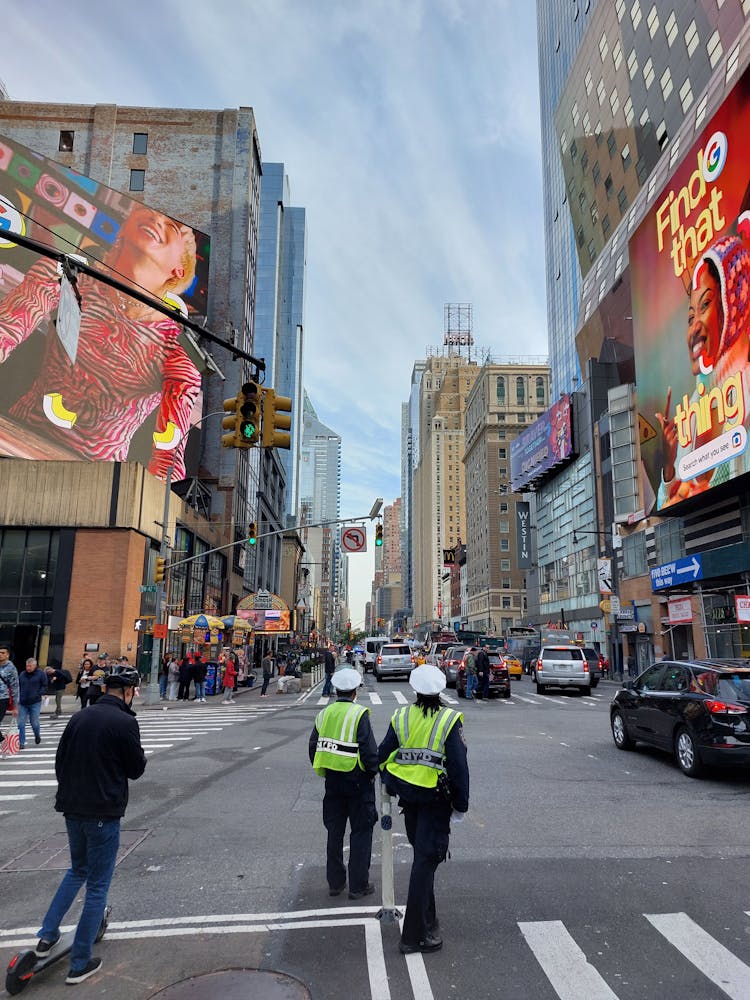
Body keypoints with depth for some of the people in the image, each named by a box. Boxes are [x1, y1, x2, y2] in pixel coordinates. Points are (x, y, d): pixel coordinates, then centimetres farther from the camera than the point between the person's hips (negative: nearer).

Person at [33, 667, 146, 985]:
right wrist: (138, 753, 9)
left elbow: (60, 761, 10)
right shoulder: (125, 722, -19)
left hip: (72, 810, 6)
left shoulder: (79, 718, 2)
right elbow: (136, 769, -10)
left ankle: (48, 935, 25)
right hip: (103, 815, -6)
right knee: (98, 885, 8)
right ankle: (80, 963, 16)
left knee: (77, 870, 29)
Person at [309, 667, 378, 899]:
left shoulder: (324, 714, 2)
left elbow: (313, 747, 6)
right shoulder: (359, 714, -15)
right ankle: (358, 885, 14)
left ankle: (335, 882, 25)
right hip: (357, 780, -5)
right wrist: (374, 770, -1)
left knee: (334, 832, 16)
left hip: (332, 779, 5)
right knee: (361, 832, 8)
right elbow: (369, 749, -18)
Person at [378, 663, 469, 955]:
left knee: (421, 855, 21)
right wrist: (460, 805, -2)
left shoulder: (400, 717, -2)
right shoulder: (449, 720, -13)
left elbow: (384, 755, 3)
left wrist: (389, 784, 22)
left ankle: (427, 918, 36)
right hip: (436, 801, -4)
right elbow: (459, 766, -12)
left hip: (407, 796, 4)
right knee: (426, 860, 1)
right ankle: (414, 934, 4)